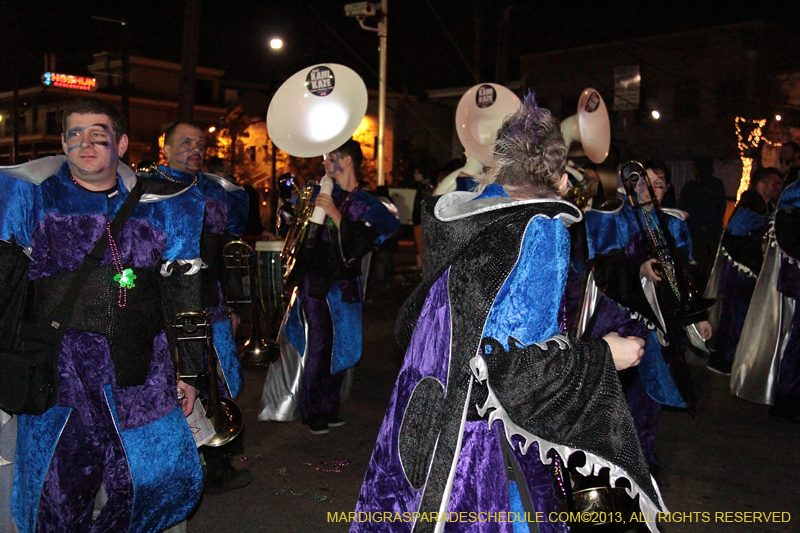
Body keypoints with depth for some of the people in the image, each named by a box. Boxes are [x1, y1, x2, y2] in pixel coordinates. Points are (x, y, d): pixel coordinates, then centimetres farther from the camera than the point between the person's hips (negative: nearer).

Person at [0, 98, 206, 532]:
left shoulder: (158, 205, 7)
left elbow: (183, 292, 10)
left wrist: (187, 369, 10)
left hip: (140, 373, 2)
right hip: (54, 367, -1)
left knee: (168, 481, 5)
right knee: (54, 496, 6)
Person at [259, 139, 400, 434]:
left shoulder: (367, 205, 2)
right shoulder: (319, 193, 7)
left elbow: (360, 246, -12)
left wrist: (336, 216, -18)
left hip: (344, 286, 1)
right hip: (315, 284, 0)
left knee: (338, 349, 7)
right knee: (316, 346, -4)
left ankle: (328, 409, 22)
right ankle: (313, 412, 11)